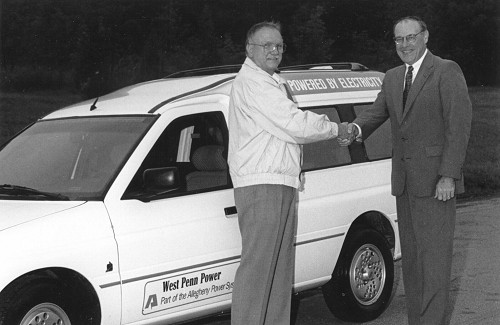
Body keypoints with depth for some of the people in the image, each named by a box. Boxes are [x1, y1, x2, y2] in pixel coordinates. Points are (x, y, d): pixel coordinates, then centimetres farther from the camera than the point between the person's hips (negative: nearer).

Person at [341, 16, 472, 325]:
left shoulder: (447, 71, -6)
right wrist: (355, 129, -18)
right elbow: (377, 112, 7)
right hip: (405, 182, 7)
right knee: (411, 256, 12)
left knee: (434, 255, -7)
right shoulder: (393, 78, 16)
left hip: (435, 181, -7)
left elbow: (459, 125, -11)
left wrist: (448, 176, -18)